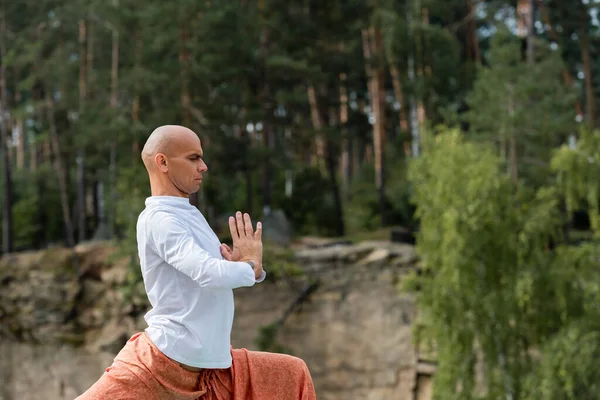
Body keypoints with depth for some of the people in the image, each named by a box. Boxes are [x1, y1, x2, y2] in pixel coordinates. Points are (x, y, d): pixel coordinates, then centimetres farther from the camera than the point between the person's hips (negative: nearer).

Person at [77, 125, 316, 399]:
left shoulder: (189, 215, 14)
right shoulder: (159, 219, -15)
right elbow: (209, 273, -29)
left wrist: (251, 267, -9)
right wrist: (250, 266, -9)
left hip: (210, 366, 9)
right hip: (166, 360, -9)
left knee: (294, 376, 14)